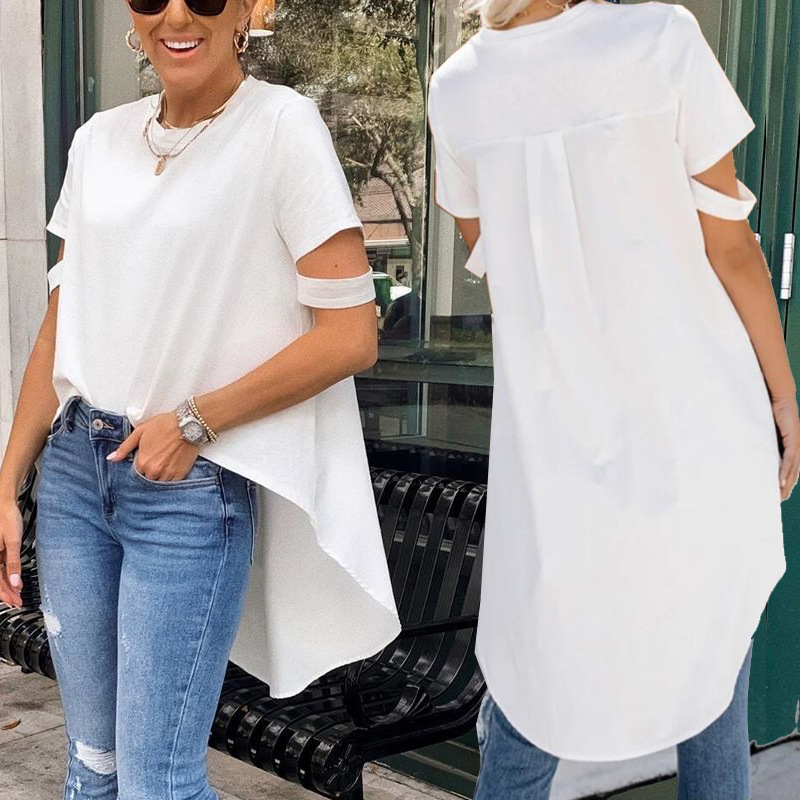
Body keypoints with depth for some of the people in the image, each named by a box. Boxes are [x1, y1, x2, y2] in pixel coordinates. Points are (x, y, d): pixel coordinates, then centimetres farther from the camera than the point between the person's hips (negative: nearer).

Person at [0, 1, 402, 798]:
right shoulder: (100, 139, 9)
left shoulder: (282, 126, -8)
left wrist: (197, 421, -11)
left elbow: (351, 334, -12)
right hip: (73, 470, 6)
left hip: (195, 489, -5)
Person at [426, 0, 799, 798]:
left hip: (551, 424, 2)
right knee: (711, 649, 17)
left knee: (539, 666, 15)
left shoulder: (456, 88, -1)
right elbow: (731, 249, -6)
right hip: (693, 411, -2)